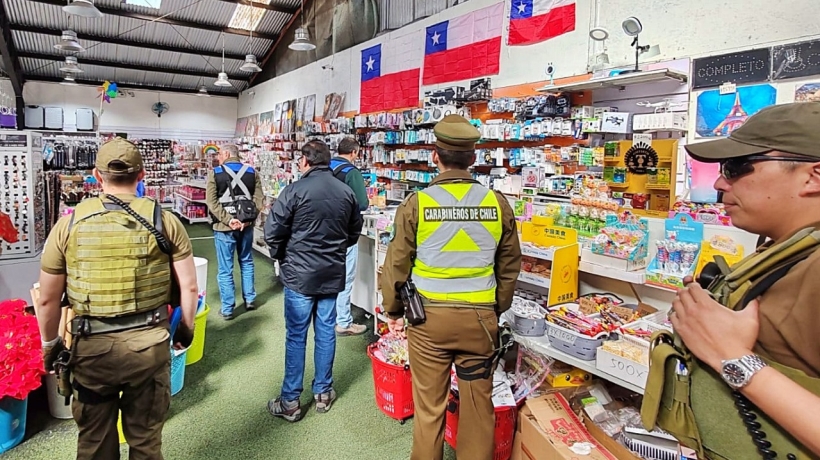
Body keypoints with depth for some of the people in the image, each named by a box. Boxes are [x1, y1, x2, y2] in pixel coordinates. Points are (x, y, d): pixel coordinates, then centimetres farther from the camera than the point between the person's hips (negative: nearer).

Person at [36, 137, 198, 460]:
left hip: (91, 347, 1)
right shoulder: (165, 220, -7)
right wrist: (187, 329, 11)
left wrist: (50, 344, 17)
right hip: (150, 343, 0)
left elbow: (48, 299, 1)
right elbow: (189, 287, -5)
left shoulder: (69, 224, -5)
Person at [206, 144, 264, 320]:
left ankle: (227, 309, 11)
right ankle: (250, 300, 27)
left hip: (224, 227, -3)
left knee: (225, 269, 5)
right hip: (246, 225, 3)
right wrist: (248, 218, -11)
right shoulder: (252, 172, 4)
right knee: (247, 262, 19)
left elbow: (212, 202, -13)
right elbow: (259, 199, -6)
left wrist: (228, 220, -16)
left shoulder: (215, 173, -4)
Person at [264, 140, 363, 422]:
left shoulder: (295, 190, -13)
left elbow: (272, 231, -12)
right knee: (326, 332, 14)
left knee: (296, 337, 6)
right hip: (333, 274, 4)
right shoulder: (346, 192, 2)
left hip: (299, 274, -4)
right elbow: (355, 232, 12)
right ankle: (323, 393, 27)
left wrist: (281, 256, 6)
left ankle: (290, 402, 17)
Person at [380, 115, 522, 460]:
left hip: (428, 316, -1)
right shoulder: (497, 203, -3)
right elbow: (510, 266, 6)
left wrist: (393, 310, 13)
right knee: (478, 405, 17)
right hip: (479, 318, 2)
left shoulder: (417, 203, -9)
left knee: (429, 404, 14)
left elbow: (397, 264, -3)